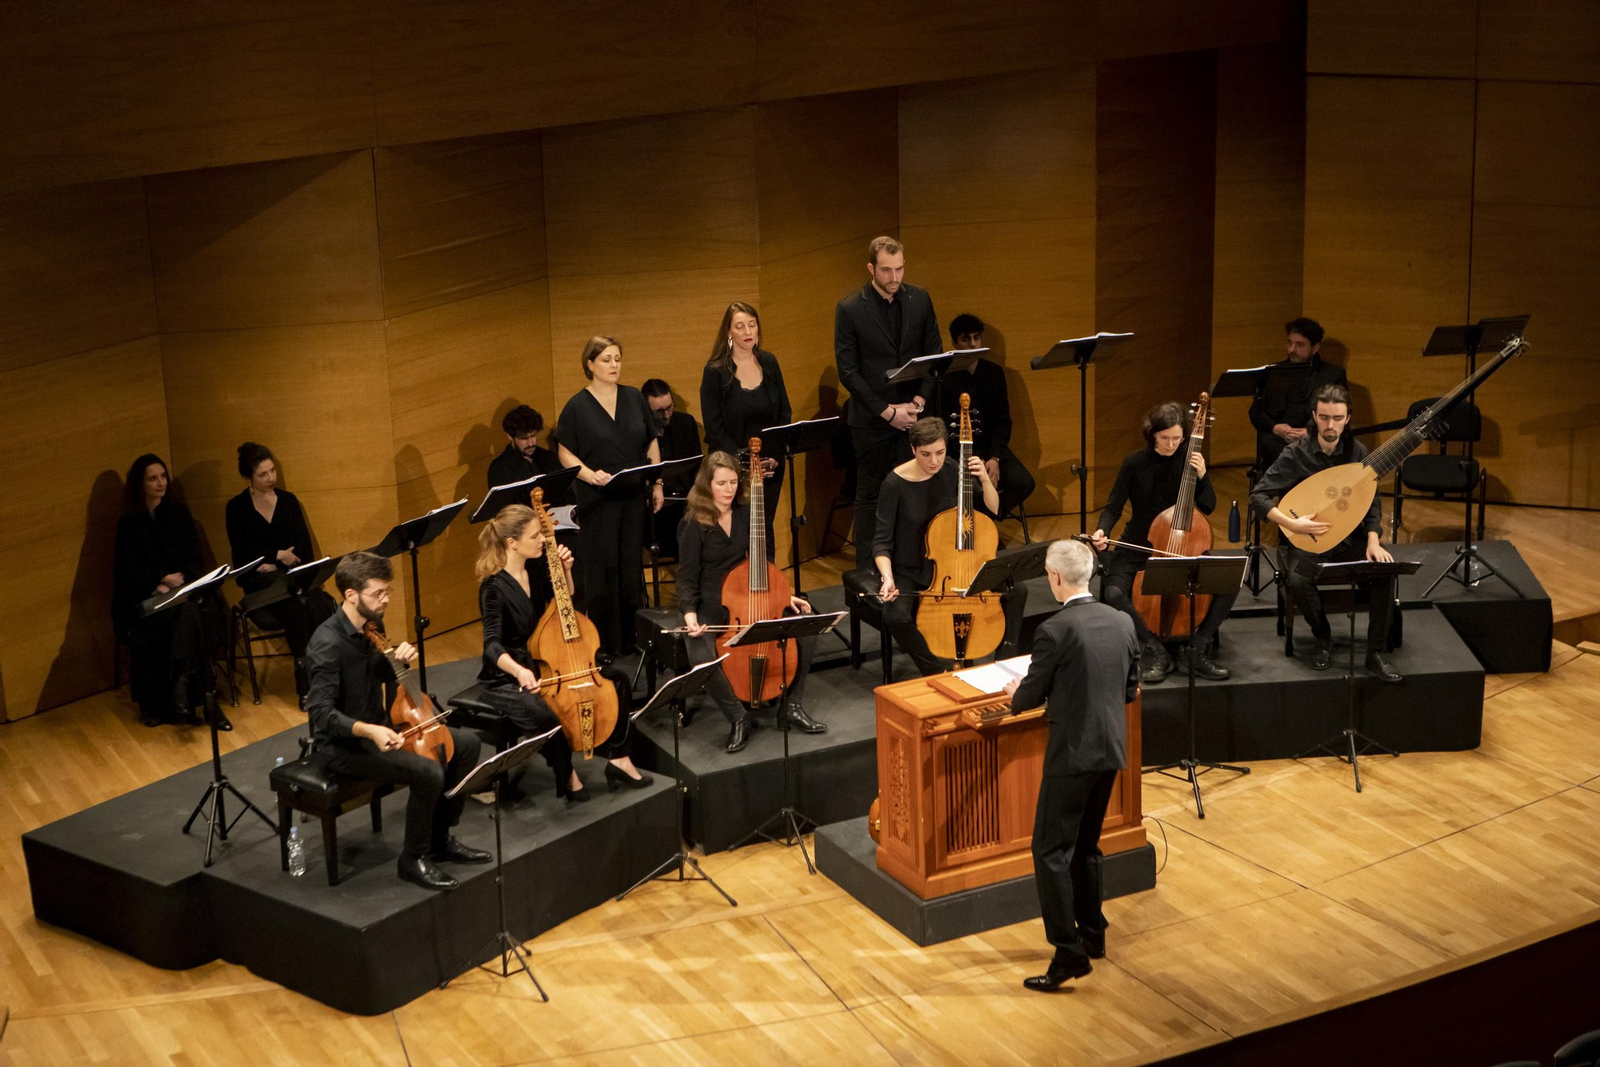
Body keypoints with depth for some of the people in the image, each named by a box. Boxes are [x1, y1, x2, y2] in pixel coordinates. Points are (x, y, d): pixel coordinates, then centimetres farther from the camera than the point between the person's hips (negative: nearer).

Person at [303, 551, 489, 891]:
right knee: (428, 772, -29)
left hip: (378, 728, 9)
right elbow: (321, 712, -31)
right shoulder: (328, 643, -25)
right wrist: (369, 731, -43)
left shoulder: (371, 624, 2)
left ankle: (440, 840, 14)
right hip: (345, 743, -9)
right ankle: (413, 860, -8)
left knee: (467, 744, 4)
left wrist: (402, 659, -5)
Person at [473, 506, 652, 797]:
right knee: (550, 713, -36)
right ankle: (565, 774, -7)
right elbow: (493, 645, -32)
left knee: (617, 680, -1)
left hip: (543, 663, 8)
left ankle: (619, 759, 9)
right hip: (507, 678, -8)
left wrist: (565, 571, -4)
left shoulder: (537, 567, -2)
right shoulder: (495, 587, -23)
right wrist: (519, 671, -51)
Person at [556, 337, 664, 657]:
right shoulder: (577, 407, -4)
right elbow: (565, 453, -2)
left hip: (634, 498, 4)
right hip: (598, 501, -4)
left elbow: (652, 443, 14)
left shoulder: (635, 399, 7)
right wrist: (590, 474, -19)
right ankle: (604, 642, 6)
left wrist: (657, 484, 7)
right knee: (602, 570, -1)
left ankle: (632, 636, 19)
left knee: (632, 567, 10)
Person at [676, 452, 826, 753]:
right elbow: (688, 578, -10)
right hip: (711, 609, -5)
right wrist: (689, 614, -27)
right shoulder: (694, 525, -10)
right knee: (702, 658, -35)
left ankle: (793, 706, 1)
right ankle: (738, 717, -10)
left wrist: (784, 595, 4)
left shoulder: (746, 516, 4)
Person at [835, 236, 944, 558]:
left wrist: (919, 400, -6)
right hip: (872, 420, -3)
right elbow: (847, 371, -8)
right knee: (870, 496, 6)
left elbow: (934, 355, 8)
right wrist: (886, 411, -12)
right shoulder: (849, 309, -8)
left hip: (915, 415, 3)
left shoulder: (919, 299, 3)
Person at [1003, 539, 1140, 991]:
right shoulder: (1122, 622, 4)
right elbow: (1130, 689, 13)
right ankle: (1091, 933, 31)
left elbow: (1031, 694, -8)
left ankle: (1069, 953, -6)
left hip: (1073, 753, -7)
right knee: (1086, 845, 22)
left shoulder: (1055, 629, -17)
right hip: (1112, 749, 8)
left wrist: (1015, 692, 14)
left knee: (1051, 851, -1)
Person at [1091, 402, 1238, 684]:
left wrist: (1202, 476, -14)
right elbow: (1113, 508, -3)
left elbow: (1208, 508, 3)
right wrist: (1102, 531, -24)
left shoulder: (1189, 459, -1)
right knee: (1114, 592, -31)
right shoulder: (1135, 464, -7)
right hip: (1138, 548, -2)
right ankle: (1154, 650, -13)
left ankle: (1197, 650, -7)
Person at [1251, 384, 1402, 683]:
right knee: (1297, 580, -34)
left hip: (1350, 540, 3)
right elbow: (1258, 496, -12)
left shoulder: (1357, 451, 0)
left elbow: (1372, 502, 3)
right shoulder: (1296, 454, -10)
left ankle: (1376, 652, -13)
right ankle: (1322, 637, -4)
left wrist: (1373, 541, -14)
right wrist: (1292, 524, -25)